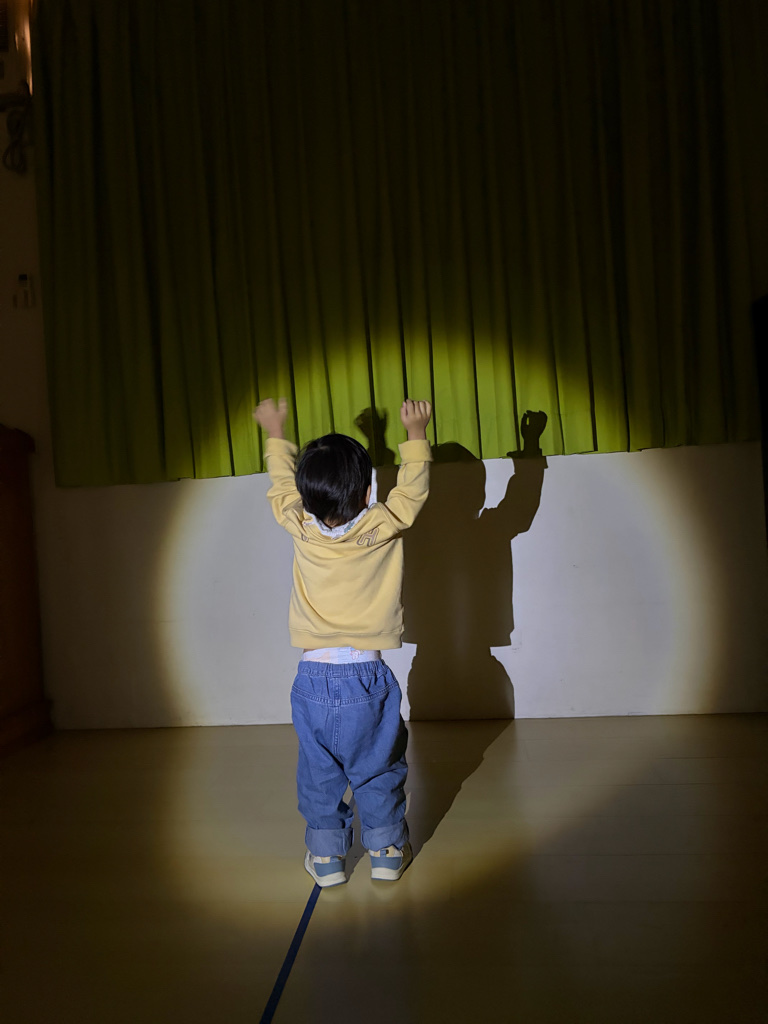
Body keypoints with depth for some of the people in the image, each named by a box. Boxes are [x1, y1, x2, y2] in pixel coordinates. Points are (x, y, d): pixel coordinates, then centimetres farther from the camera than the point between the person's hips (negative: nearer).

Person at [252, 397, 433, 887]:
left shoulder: (301, 527, -8)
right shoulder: (384, 527, -14)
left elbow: (283, 483, 11)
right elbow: (413, 485, 3)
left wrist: (276, 434, 26)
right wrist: (417, 432, 14)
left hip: (313, 680, 2)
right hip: (368, 679, -1)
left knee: (319, 775, 16)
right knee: (378, 769, 16)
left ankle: (326, 857, 29)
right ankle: (387, 851, 29)